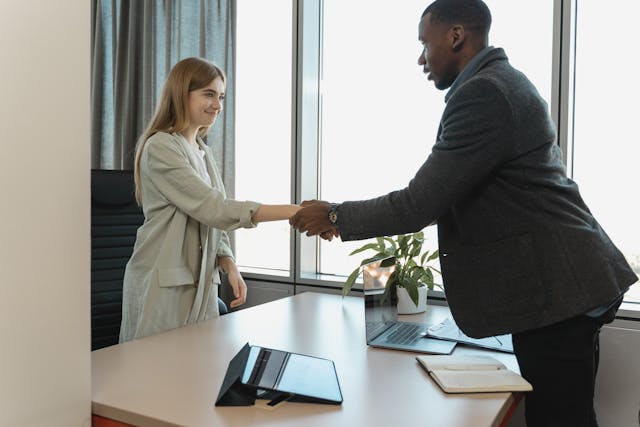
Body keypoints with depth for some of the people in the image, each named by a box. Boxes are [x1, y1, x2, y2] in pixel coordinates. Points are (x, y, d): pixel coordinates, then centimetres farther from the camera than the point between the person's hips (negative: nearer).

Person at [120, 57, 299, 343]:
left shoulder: (203, 153, 14)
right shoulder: (160, 147, -11)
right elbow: (212, 208, -20)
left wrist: (230, 267, -1)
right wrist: (295, 212, -24)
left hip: (202, 284, 7)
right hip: (162, 285, -7)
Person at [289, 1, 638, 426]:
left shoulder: (483, 93, -20)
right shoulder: (503, 82, 14)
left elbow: (420, 204, -21)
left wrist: (335, 217, -7)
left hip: (555, 289, -10)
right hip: (556, 283, 10)